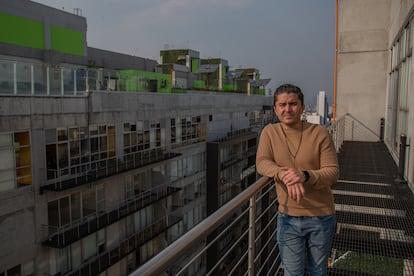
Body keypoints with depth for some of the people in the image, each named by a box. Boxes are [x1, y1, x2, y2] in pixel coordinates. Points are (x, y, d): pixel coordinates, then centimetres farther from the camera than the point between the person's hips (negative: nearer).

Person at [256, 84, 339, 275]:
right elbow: (261, 163, -16)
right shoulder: (269, 132, -4)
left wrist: (305, 176, -32)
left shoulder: (319, 133, -9)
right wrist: (284, 174, -37)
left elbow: (333, 172, -12)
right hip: (288, 217, 1)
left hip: (321, 216, 0)